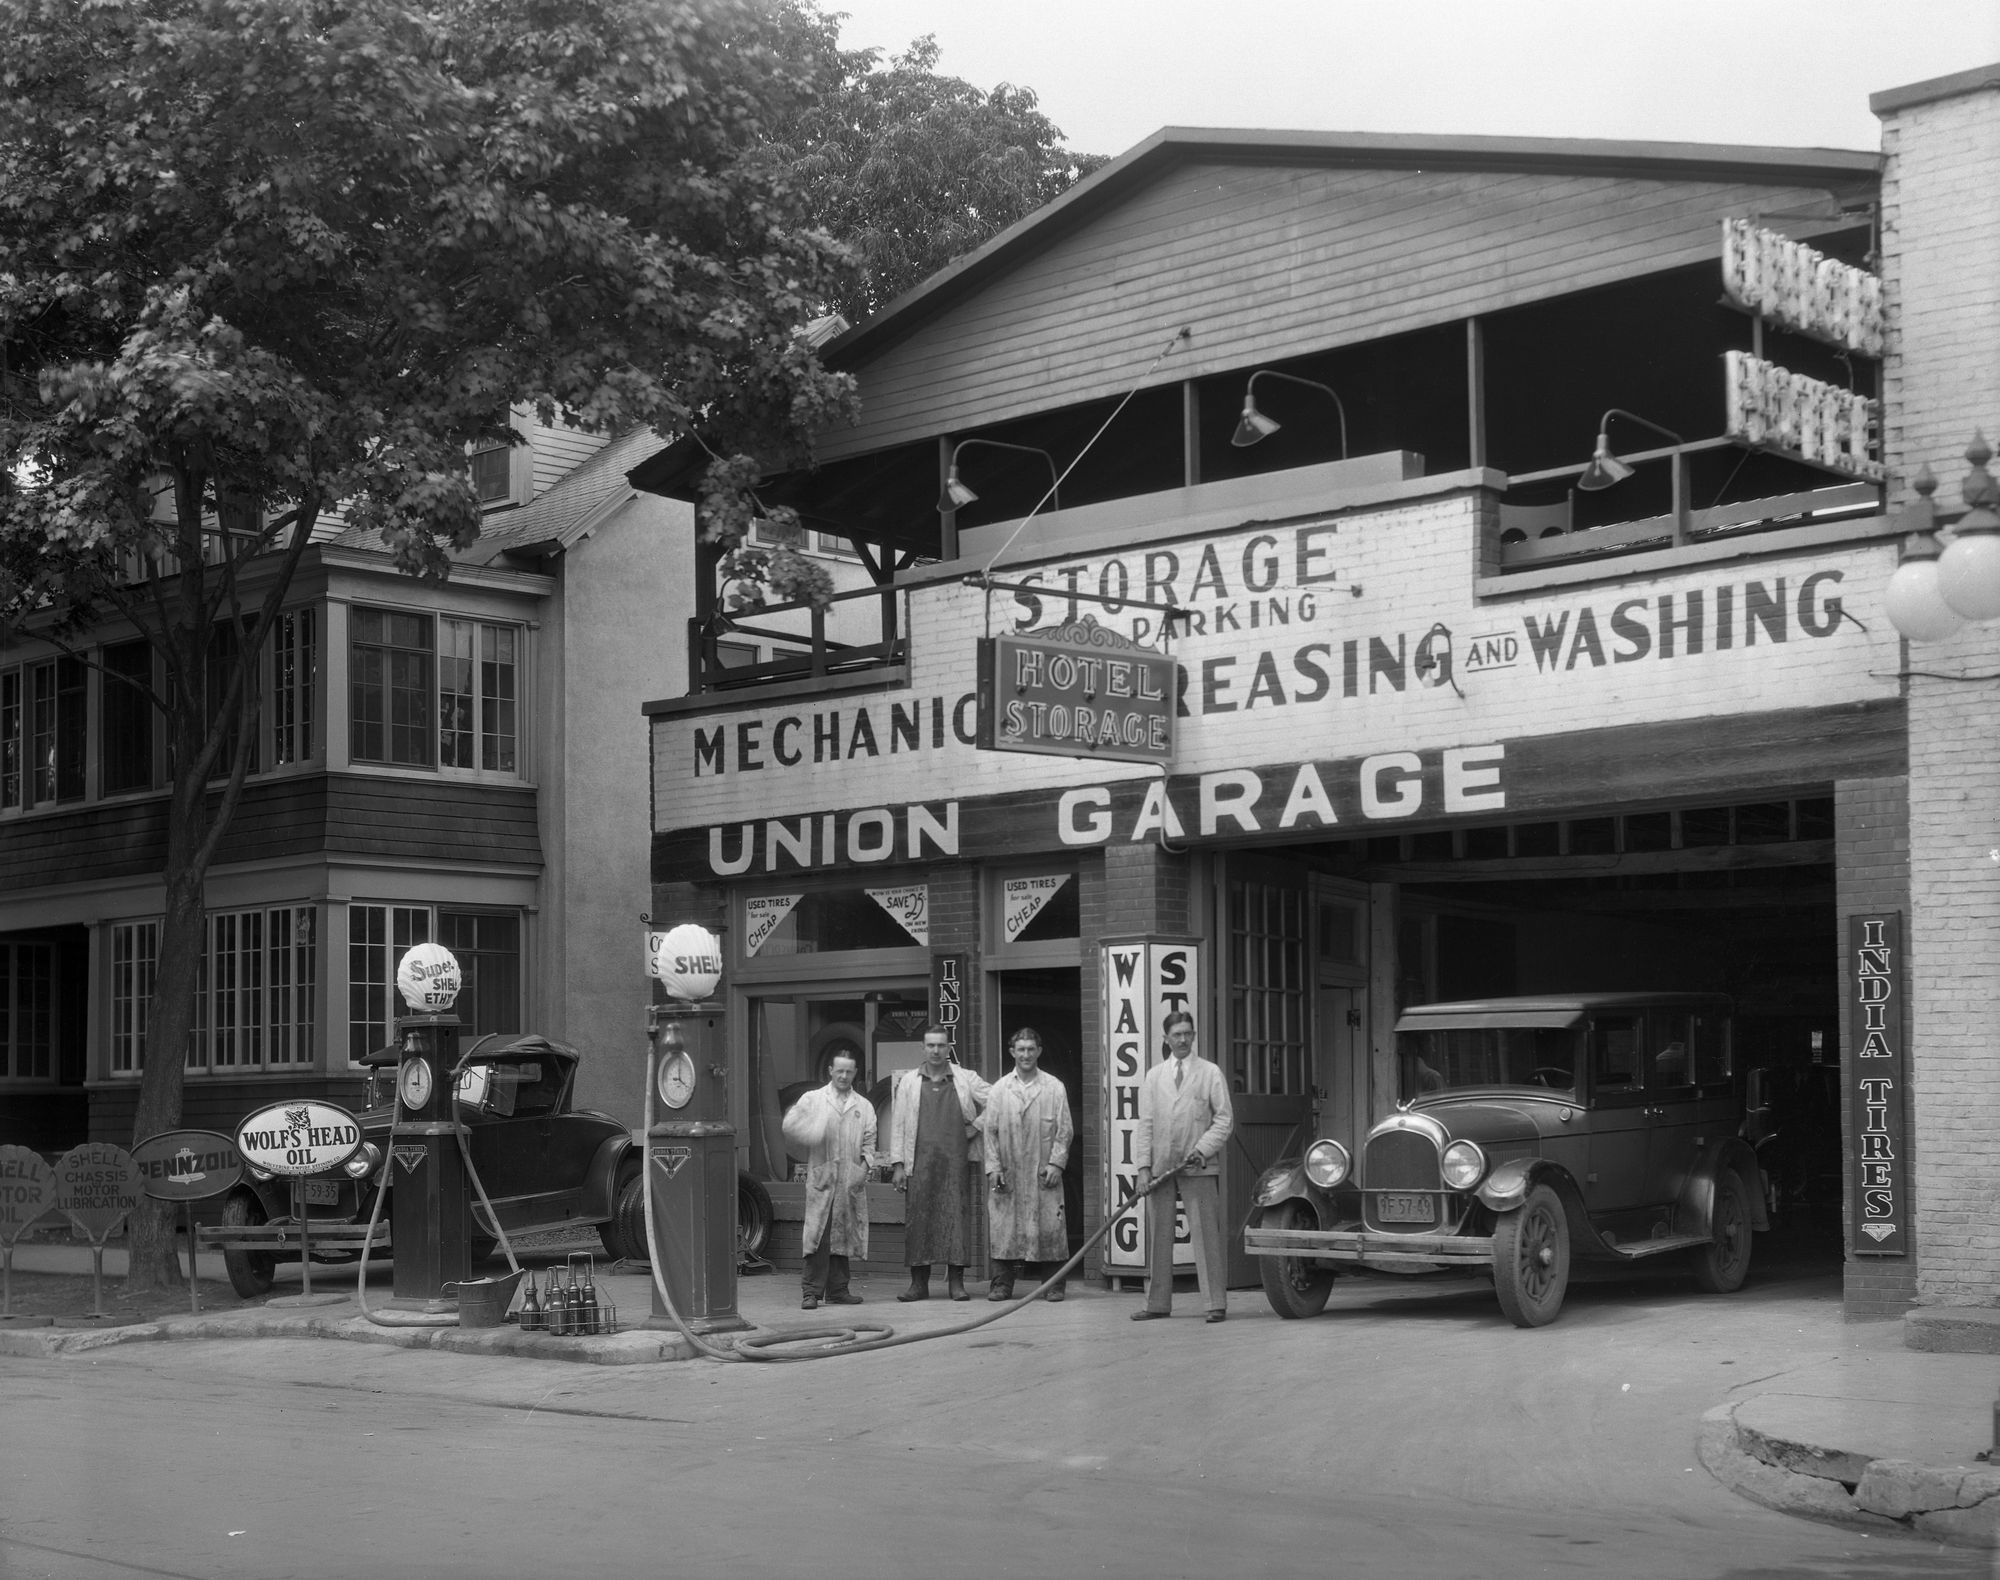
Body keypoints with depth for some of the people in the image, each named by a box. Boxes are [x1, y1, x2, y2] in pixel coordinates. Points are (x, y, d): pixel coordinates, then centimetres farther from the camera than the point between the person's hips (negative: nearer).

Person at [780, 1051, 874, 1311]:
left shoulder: (864, 1106, 16)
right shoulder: (813, 1099, 9)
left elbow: (869, 1143, 12)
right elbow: (790, 1127, 1)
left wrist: (864, 1166, -3)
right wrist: (807, 1133, -16)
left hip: (851, 1181, 3)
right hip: (821, 1177, -3)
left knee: (844, 1235, 5)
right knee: (818, 1234, -9)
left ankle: (837, 1290, 11)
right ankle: (812, 1290, -8)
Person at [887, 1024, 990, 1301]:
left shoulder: (966, 1079, 9)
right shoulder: (908, 1082, 10)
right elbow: (898, 1124, 8)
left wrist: (976, 1127, 3)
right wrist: (897, 1164, 2)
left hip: (956, 1160, 0)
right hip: (920, 1162, 0)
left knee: (957, 1216, -4)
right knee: (918, 1219, -3)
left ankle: (956, 1282, 0)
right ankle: (919, 1283, 3)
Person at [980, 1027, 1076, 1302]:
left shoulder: (1054, 1088, 4)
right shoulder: (999, 1089, 7)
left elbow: (1064, 1129, 3)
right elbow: (990, 1130, 6)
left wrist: (1056, 1163, -6)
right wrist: (993, 1167, -3)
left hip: (1043, 1174, -1)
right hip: (1008, 1174, 1)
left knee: (1049, 1227, -2)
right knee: (1003, 1226, 0)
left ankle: (1054, 1285, 5)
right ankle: (1002, 1284, 7)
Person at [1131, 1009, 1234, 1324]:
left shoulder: (1210, 1073, 5)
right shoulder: (1154, 1076, 12)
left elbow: (1224, 1119, 3)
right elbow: (1145, 1124, 9)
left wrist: (1202, 1149, -11)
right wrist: (1144, 1167, 0)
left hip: (1199, 1168, -3)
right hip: (1160, 1165, 3)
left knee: (1207, 1234, -5)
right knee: (1158, 1234, 4)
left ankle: (1216, 1302, -2)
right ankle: (1157, 1303, 10)